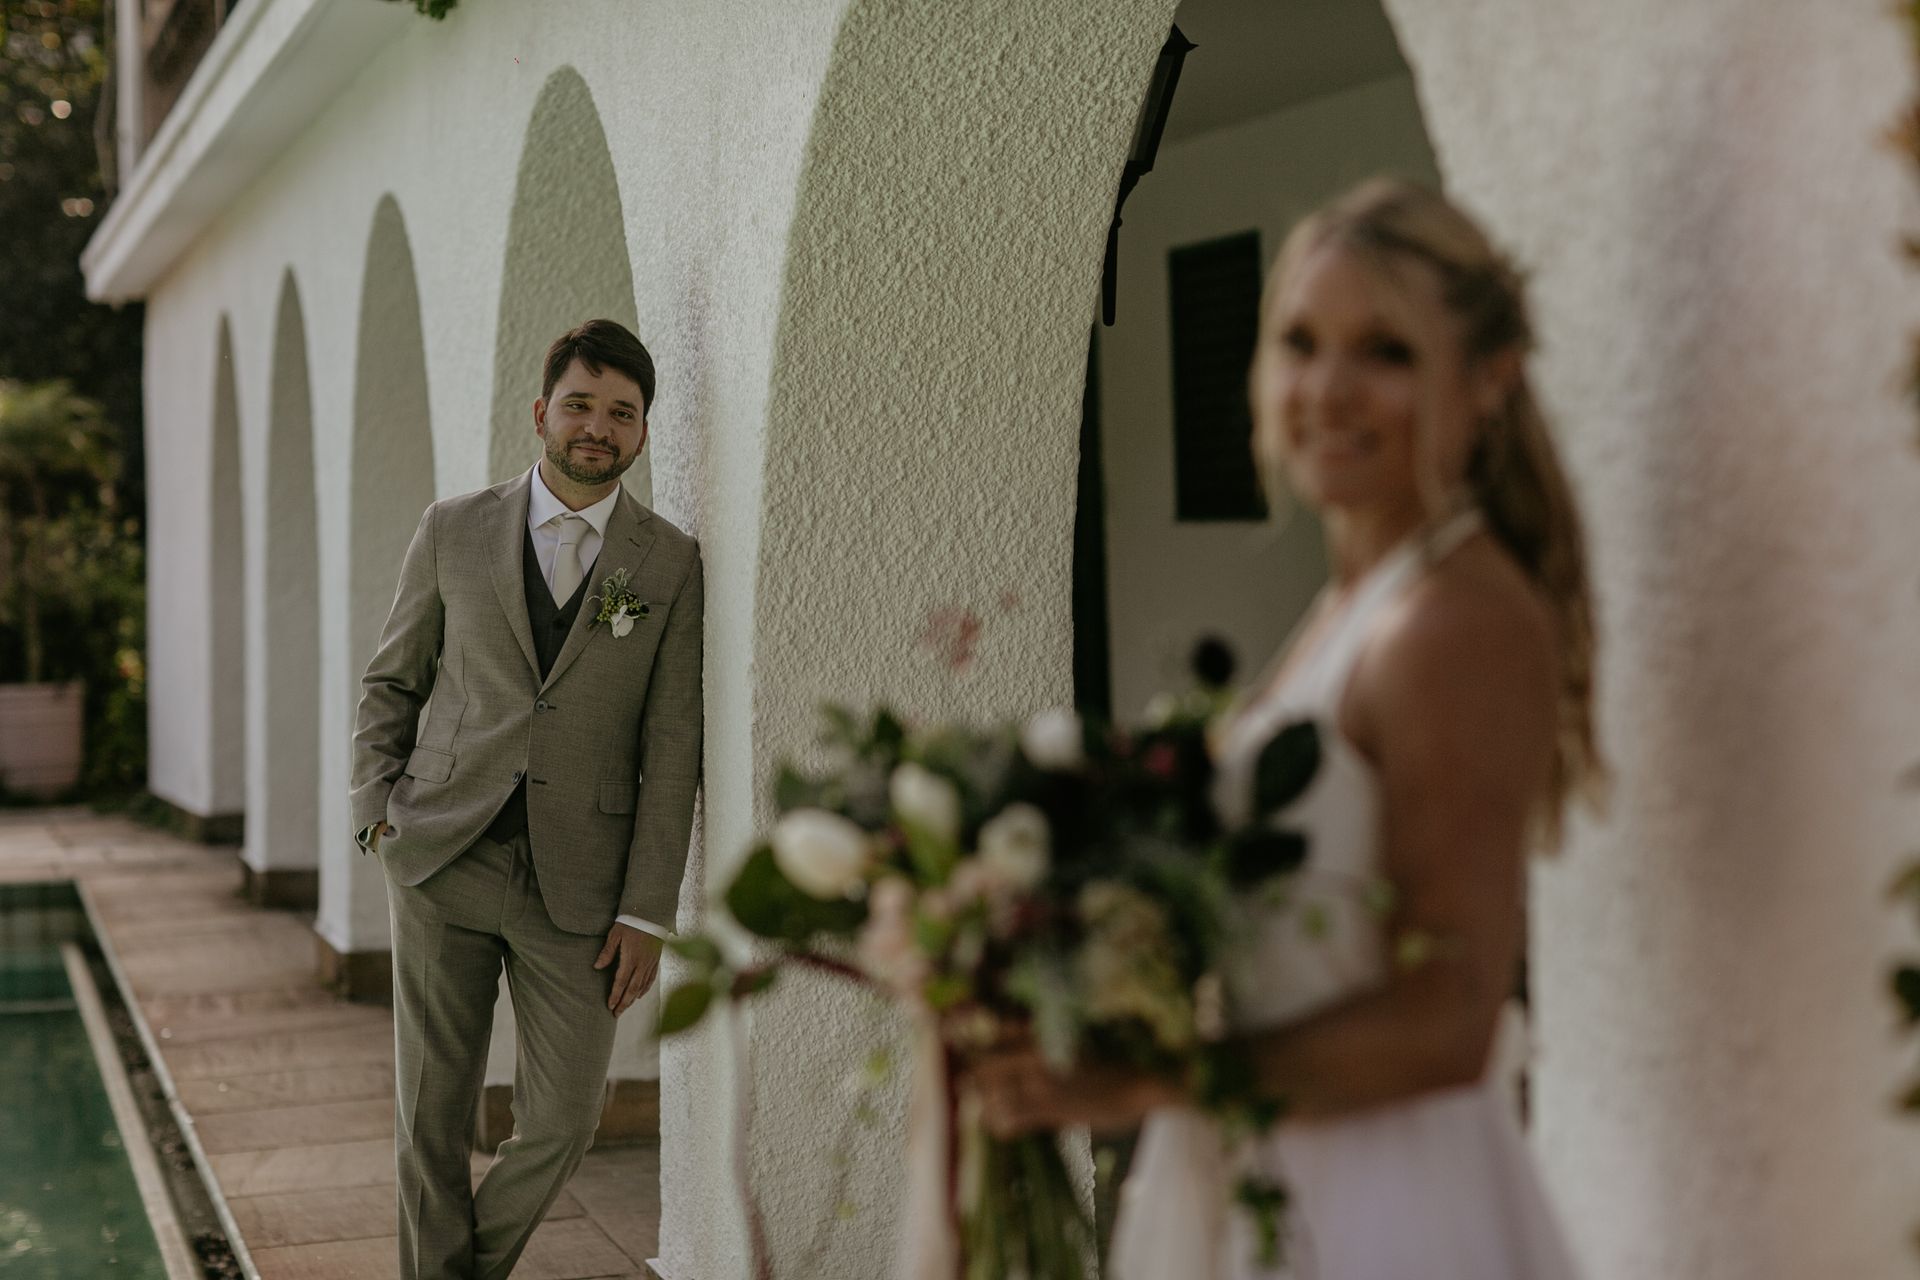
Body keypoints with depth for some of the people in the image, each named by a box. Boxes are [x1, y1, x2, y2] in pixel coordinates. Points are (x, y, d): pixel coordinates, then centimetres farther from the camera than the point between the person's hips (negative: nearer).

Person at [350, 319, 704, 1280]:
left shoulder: (670, 566, 1)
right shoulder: (453, 531, 4)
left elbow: (671, 751, 0)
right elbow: (390, 683, 14)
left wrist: (648, 912, -4)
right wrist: (379, 810, -1)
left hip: (576, 882, 0)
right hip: (442, 862, 0)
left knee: (563, 1120, 2)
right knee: (432, 1113, 5)